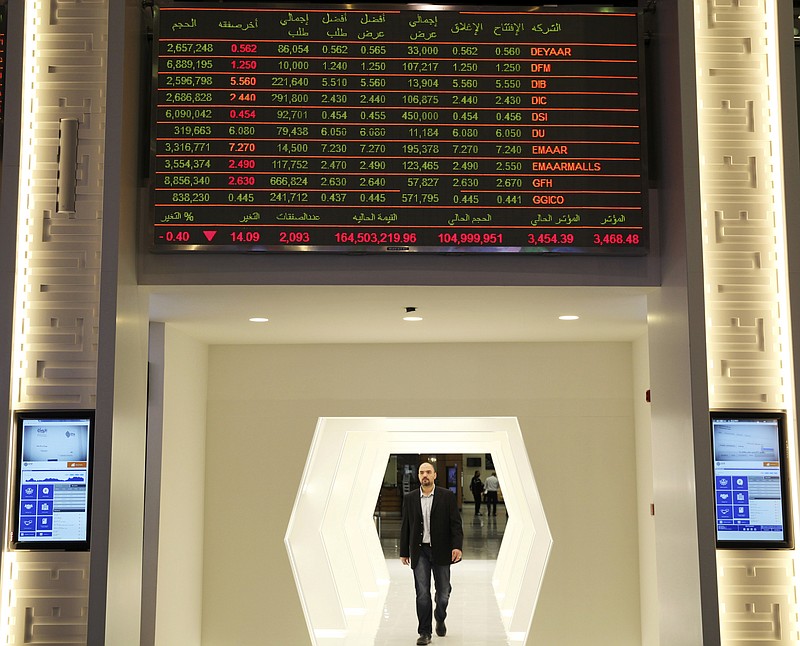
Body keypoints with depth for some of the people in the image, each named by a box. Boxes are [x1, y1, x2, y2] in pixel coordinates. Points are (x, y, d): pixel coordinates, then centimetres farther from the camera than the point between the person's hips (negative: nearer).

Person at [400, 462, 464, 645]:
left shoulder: (447, 496, -1)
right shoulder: (410, 498, 5)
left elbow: (456, 523, -4)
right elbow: (405, 526, 9)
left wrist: (457, 546, -16)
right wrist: (404, 552, 8)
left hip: (441, 551, -1)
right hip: (419, 551, 1)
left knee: (443, 591, 7)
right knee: (422, 593, -2)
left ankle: (440, 619, 35)